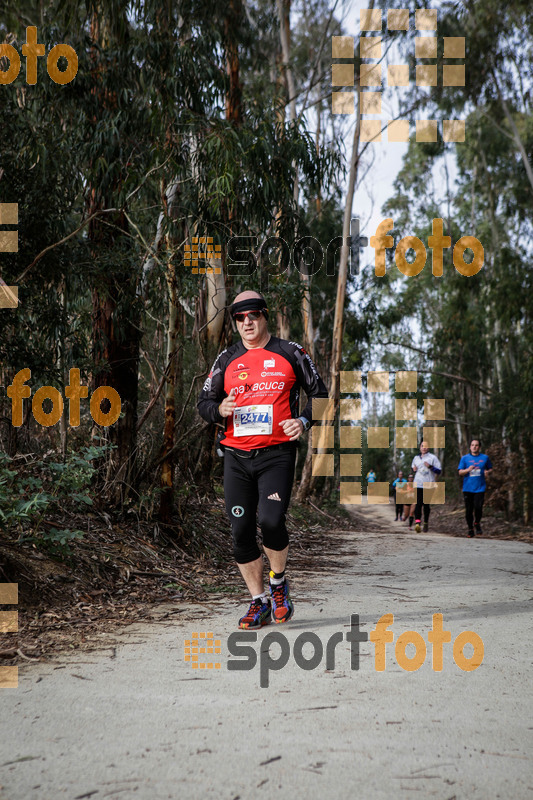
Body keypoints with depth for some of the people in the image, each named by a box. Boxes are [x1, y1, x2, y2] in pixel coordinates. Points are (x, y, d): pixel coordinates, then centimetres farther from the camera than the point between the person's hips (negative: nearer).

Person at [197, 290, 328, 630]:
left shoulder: (290, 353, 6)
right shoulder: (227, 359, 12)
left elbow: (319, 392, 11)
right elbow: (204, 402, 15)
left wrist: (304, 422, -7)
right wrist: (219, 410, -8)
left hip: (277, 453, -3)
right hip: (237, 456, 3)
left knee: (271, 520, -20)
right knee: (241, 531, 0)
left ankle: (279, 583, 9)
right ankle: (259, 602, 14)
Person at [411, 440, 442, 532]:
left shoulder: (433, 458, 3)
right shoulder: (416, 458, 17)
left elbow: (439, 471, 0)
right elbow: (413, 468, 31)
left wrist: (430, 467, -16)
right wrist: (413, 469, 7)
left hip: (429, 485, -2)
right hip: (418, 484, 2)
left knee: (426, 505, 2)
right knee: (418, 504, -12)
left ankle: (426, 523, 17)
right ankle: (417, 523, -22)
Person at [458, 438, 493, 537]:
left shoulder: (485, 458, 10)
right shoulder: (465, 458, 7)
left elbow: (490, 469, 20)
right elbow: (460, 472, 3)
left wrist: (488, 472, -4)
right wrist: (468, 470, -17)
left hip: (480, 487, -1)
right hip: (467, 488, 1)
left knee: (478, 507, -15)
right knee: (468, 510, 1)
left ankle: (477, 524, 11)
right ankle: (470, 529, 16)